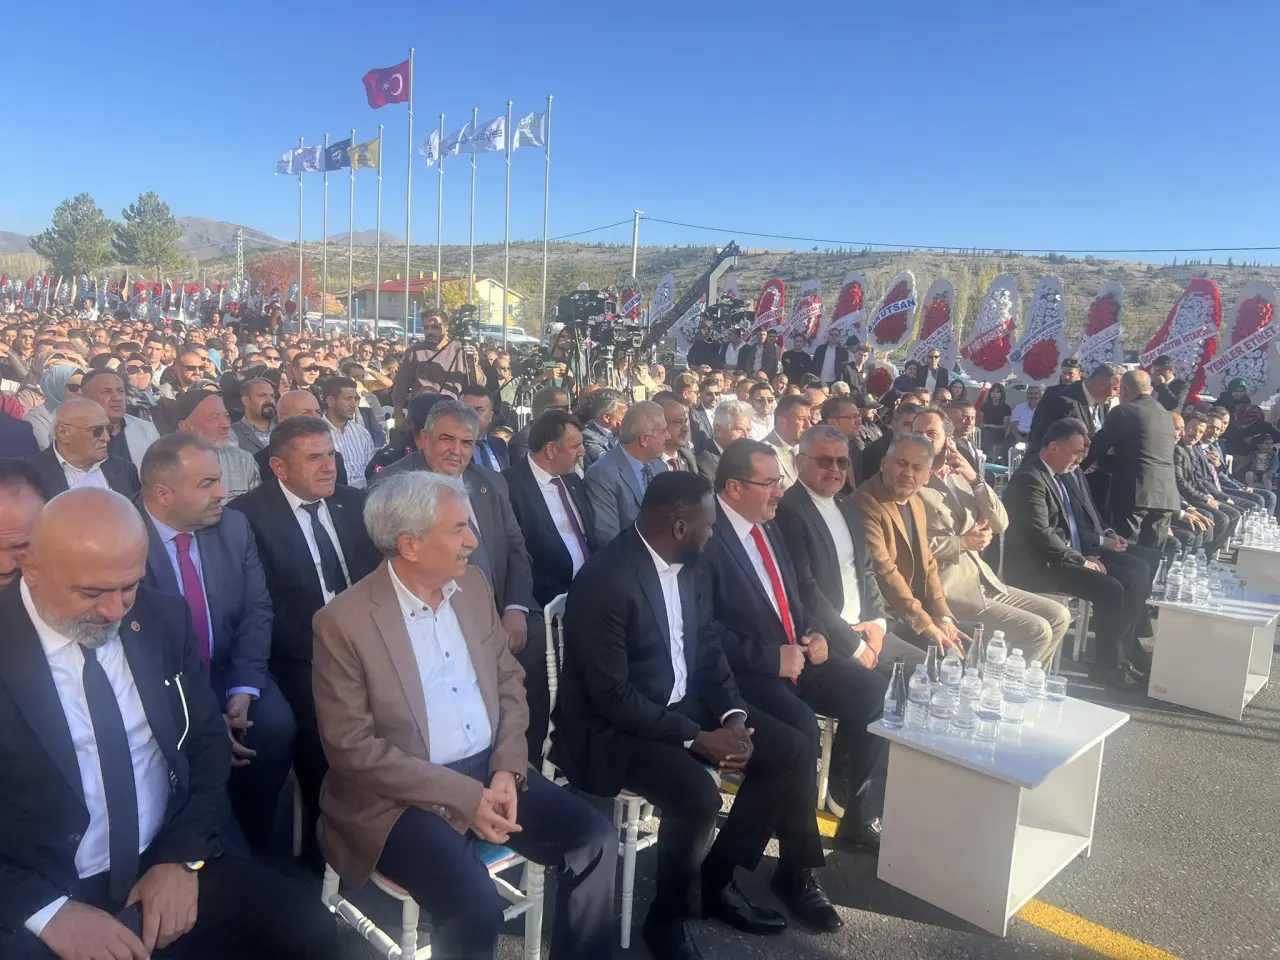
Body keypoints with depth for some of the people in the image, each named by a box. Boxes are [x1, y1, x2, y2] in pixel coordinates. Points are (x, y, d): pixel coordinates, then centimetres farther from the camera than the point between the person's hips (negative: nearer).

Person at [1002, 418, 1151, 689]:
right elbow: (1041, 534, -24)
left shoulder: (1056, 475, 14)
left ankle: (1127, 647, 13)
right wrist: (1082, 560, -17)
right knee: (1110, 589, -22)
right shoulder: (1029, 479, -17)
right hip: (1039, 567, -10)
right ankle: (1105, 665, -7)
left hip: (1063, 559, 10)